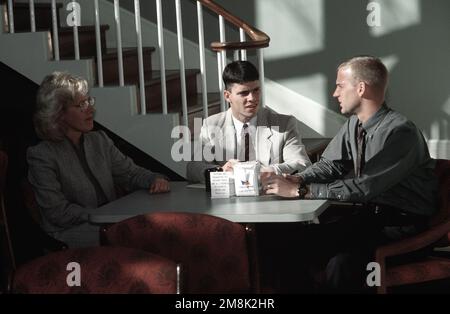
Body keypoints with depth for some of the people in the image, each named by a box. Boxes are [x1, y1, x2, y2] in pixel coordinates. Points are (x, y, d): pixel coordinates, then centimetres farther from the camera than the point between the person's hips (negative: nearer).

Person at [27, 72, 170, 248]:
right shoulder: (41, 156, -5)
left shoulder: (100, 141, 15)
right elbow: (58, 212, -10)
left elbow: (130, 172, 18)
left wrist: (155, 180, -5)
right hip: (67, 234, -6)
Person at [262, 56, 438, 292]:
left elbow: (362, 188, -27)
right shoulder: (354, 124, 3)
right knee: (304, 240, -11)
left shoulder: (399, 132, -23)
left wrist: (300, 191, -26)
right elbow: (330, 164, 8)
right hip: (371, 211, 7)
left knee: (341, 264, -28)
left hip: (405, 220, -7)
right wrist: (298, 180, -14)